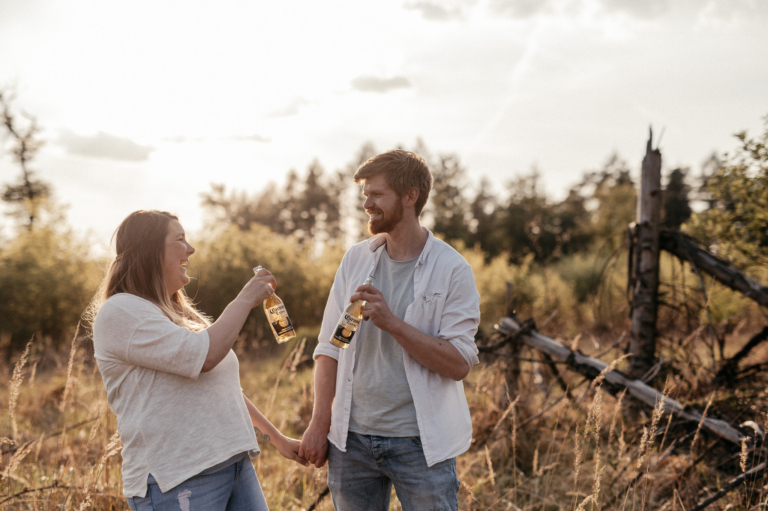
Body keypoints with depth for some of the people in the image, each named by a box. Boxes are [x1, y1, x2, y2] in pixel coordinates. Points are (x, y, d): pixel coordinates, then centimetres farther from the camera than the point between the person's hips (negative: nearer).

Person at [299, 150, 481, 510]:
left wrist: (392, 322, -20)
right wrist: (320, 423, 1)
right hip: (352, 438, 4)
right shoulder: (356, 259, 6)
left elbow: (459, 364, -11)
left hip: (420, 442, -3)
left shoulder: (452, 271, -6)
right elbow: (329, 347, 7)